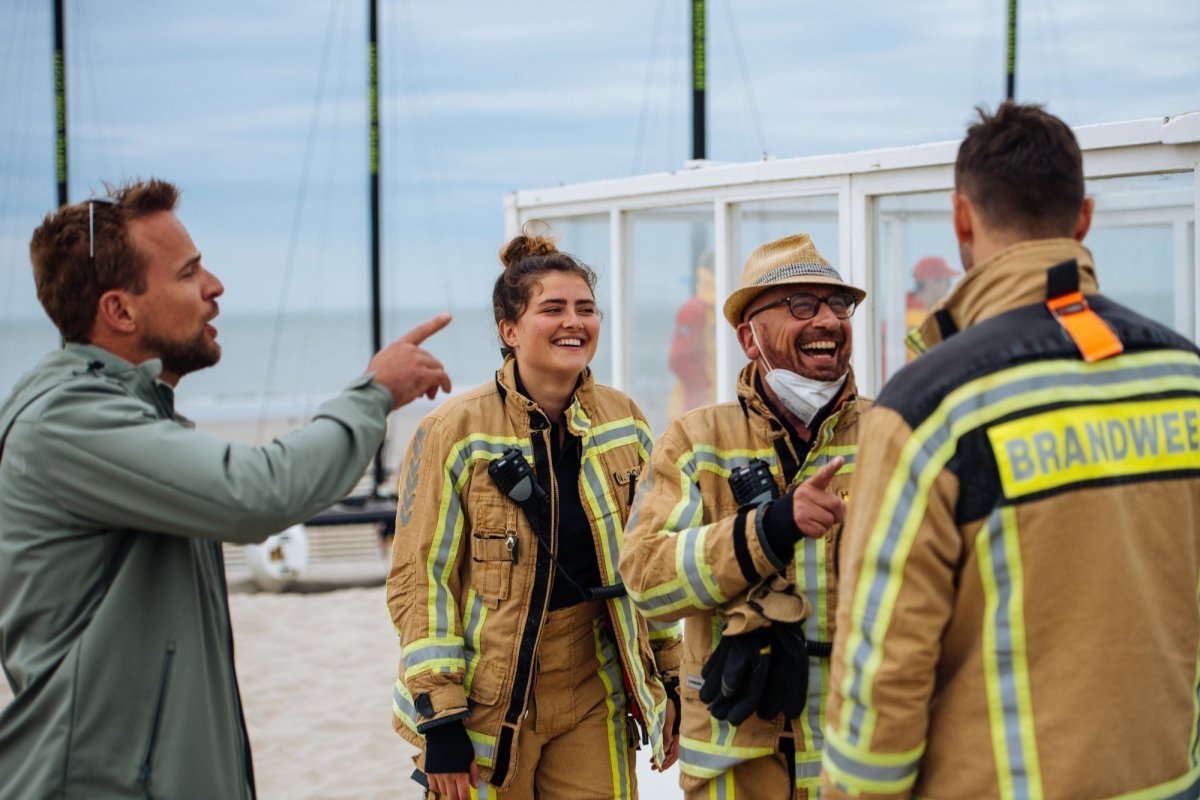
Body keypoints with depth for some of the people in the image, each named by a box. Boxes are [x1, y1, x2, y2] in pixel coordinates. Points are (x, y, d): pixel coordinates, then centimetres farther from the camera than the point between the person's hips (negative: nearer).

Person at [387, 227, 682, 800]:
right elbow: (419, 579, -9)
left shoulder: (624, 422, 4)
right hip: (489, 702, -3)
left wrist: (668, 683, 10)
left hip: (594, 699, 4)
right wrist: (440, 721, -13)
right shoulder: (455, 431, -10)